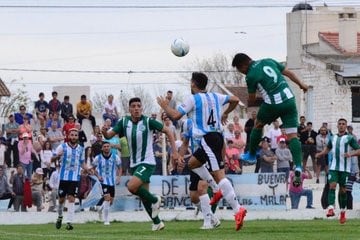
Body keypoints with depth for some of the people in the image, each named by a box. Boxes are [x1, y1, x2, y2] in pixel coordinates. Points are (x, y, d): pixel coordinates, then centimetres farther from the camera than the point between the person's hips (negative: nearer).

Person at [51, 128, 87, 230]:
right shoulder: (62, 147, -1)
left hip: (75, 178, 1)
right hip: (63, 177, -1)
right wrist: (57, 156, -25)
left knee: (71, 199, -9)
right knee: (61, 199, 6)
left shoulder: (81, 149, 8)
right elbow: (52, 159, -3)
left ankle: (69, 222, -12)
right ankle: (60, 217, 32)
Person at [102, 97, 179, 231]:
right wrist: (104, 132, -29)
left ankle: (155, 200, -1)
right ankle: (157, 223, 27)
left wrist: (174, 151, -12)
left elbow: (167, 131, -6)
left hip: (147, 162, -6)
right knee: (144, 196, 12)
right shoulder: (124, 122, -2)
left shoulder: (148, 122, -14)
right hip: (134, 164, 6)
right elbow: (110, 135, -5)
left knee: (132, 186, -26)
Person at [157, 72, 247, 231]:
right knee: (193, 163, 27)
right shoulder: (215, 97, 14)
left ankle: (237, 209, -26)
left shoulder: (193, 99, -6)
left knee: (218, 174, -15)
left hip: (207, 139, -8)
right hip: (217, 136, 8)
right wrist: (225, 114, 36)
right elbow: (235, 100, 22)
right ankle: (217, 190, 18)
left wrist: (165, 106, 10)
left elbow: (175, 116, -8)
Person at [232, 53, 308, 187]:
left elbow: (252, 99, 4)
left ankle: (251, 155, 38)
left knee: (258, 124, 24)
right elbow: (288, 73, 14)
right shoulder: (269, 61, 11)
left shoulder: (251, 76, -5)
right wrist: (301, 84, 25)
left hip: (273, 103, -5)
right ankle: (298, 167, -14)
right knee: (293, 135, 1)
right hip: (289, 99, 5)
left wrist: (249, 105, 27)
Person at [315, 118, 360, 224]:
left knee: (343, 190, 4)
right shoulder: (333, 138, 13)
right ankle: (331, 209, -28)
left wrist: (351, 153, -23)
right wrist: (320, 154, 11)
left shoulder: (350, 138, 0)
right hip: (333, 167, 2)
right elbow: (328, 148, 29)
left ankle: (342, 212, 17)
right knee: (332, 186, -16)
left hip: (345, 168, -2)